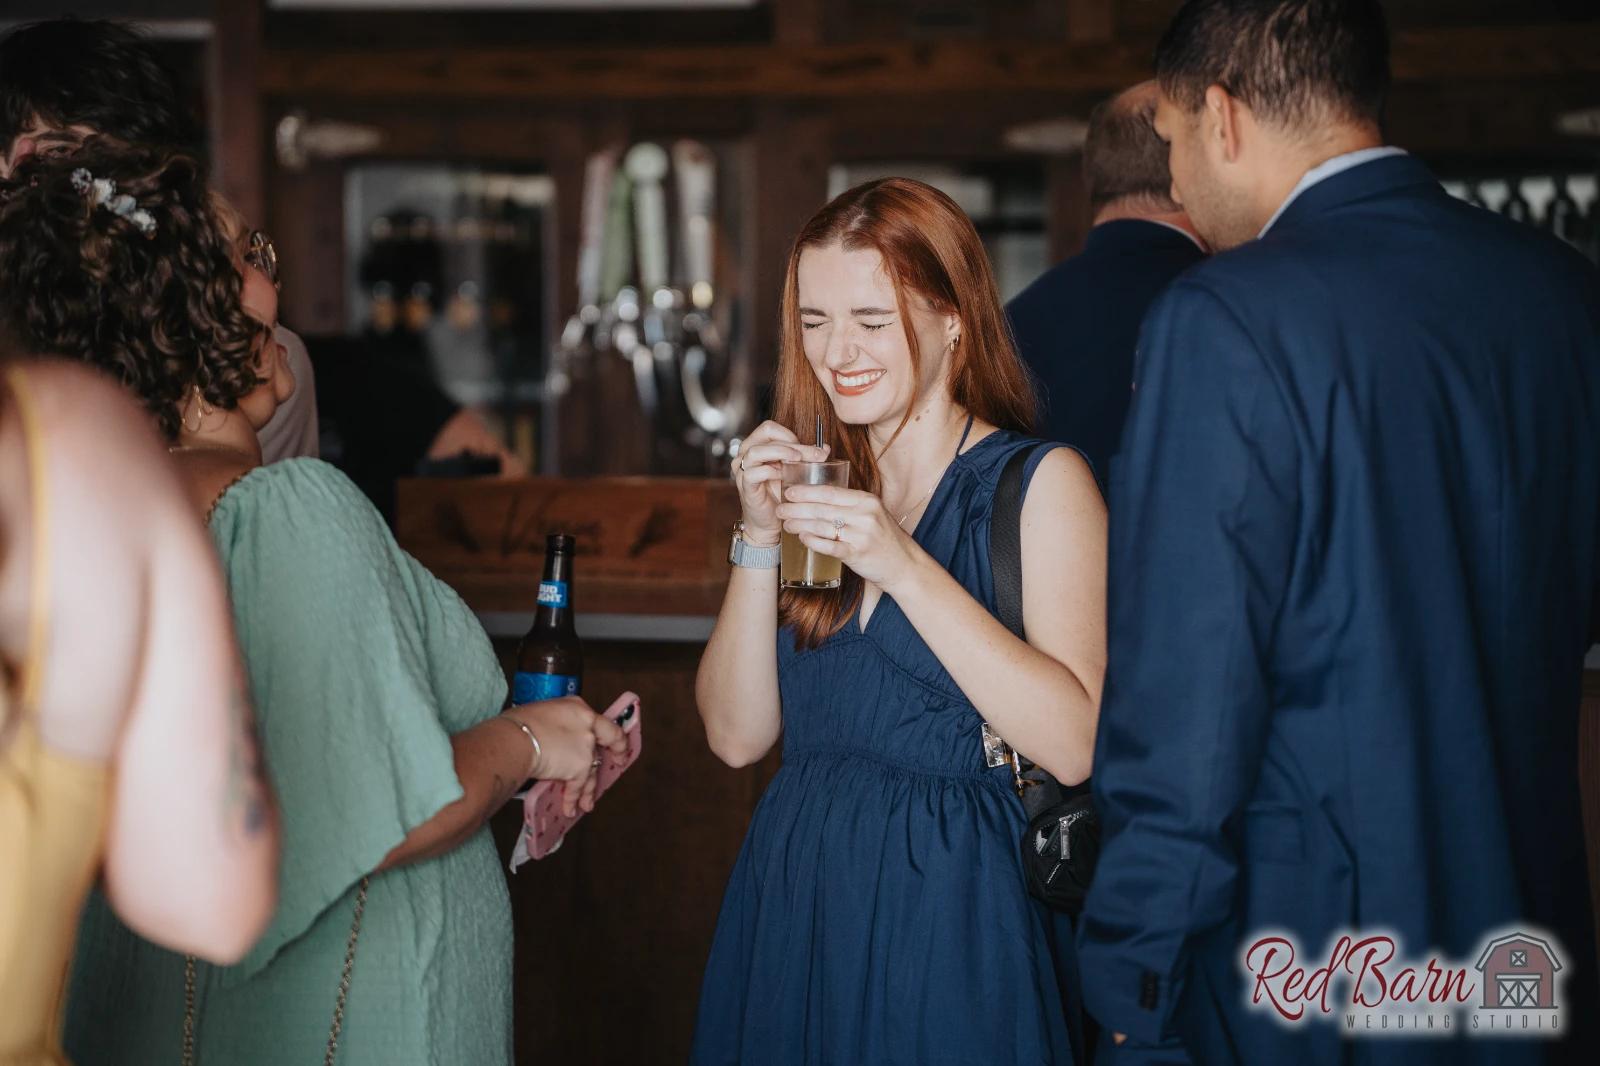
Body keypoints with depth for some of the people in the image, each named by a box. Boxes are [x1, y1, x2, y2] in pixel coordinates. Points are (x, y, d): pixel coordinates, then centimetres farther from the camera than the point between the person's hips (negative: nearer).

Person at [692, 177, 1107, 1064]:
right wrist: (759, 540, -9)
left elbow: (1073, 745, -19)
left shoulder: (1040, 481, -7)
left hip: (953, 915, -4)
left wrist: (902, 566, -22)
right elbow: (737, 734, 1)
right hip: (795, 907, 5)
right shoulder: (816, 483, 7)